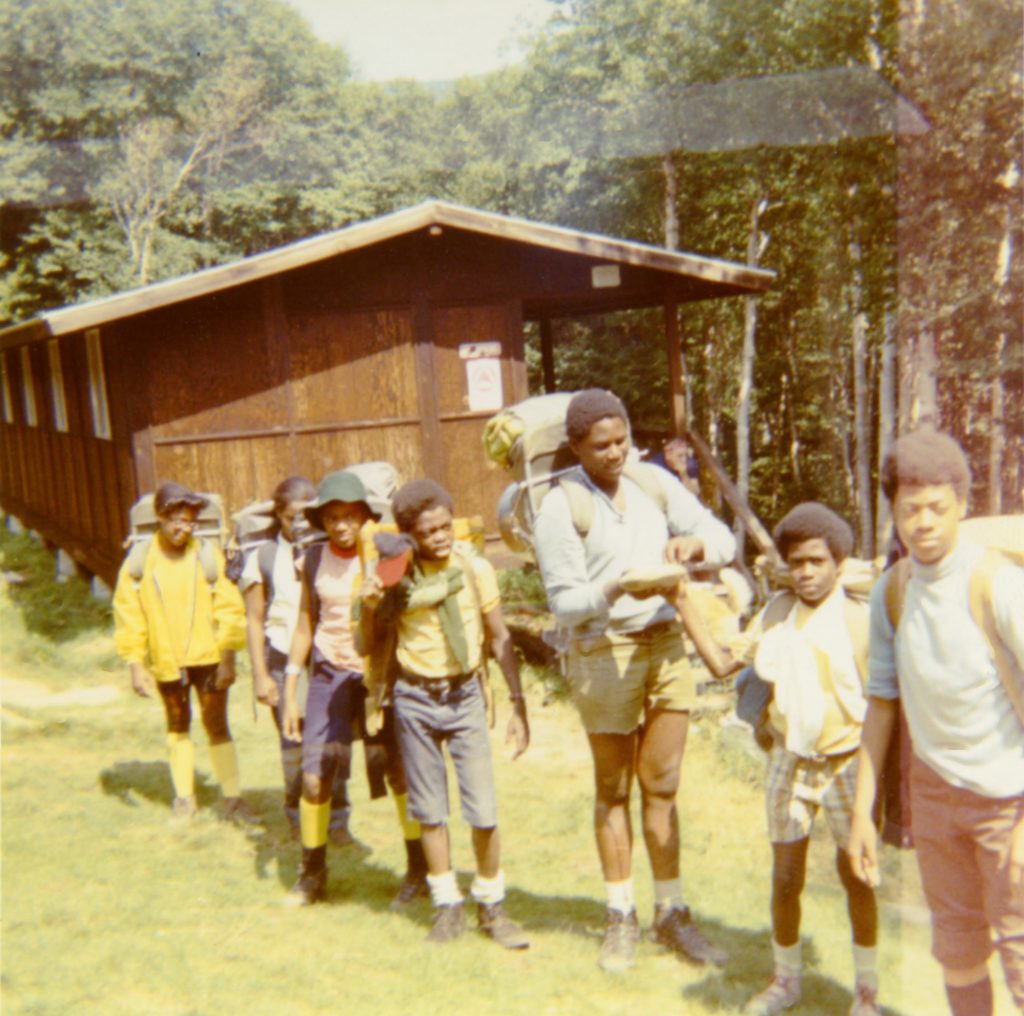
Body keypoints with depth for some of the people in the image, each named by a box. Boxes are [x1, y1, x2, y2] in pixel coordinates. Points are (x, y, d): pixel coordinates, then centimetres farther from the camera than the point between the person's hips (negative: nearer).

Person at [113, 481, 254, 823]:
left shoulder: (208, 555, -9)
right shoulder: (139, 563, -5)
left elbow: (228, 610, -6)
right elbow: (129, 618, -1)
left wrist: (228, 657, -9)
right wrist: (136, 665, -5)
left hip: (208, 657, -2)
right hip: (166, 662, 2)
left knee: (217, 725, 1)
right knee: (178, 726, 16)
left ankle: (232, 798, 9)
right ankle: (184, 797, 28)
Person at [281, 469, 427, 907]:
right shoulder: (314, 560, 3)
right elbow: (305, 624, 10)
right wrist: (290, 693, 10)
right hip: (329, 675, 3)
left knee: (400, 773, 0)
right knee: (314, 779, -2)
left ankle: (420, 869, 20)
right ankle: (312, 874, 20)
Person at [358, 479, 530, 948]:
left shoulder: (475, 569, -8)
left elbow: (500, 638, -1)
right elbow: (370, 645, 2)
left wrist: (518, 704, -3)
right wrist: (369, 607, -17)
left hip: (465, 696, 0)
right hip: (416, 699, 1)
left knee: (483, 811, -1)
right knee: (430, 811, 11)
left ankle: (491, 906, 21)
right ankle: (448, 905, 29)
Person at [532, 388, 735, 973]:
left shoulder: (655, 482, 3)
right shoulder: (560, 507, -9)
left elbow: (724, 541, 1)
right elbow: (564, 602, -11)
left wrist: (694, 542, -21)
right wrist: (617, 589, -29)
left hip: (668, 645, 3)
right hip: (605, 654, -3)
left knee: (662, 786, 12)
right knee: (614, 790, 10)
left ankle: (672, 913, 26)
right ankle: (622, 917, 26)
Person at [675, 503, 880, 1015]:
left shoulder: (857, 619, -15)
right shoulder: (776, 612, -3)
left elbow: (879, 704, -12)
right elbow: (723, 663, -1)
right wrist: (686, 608, -9)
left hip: (846, 762, -3)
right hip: (789, 761, 3)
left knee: (855, 875, 12)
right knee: (786, 878, 10)